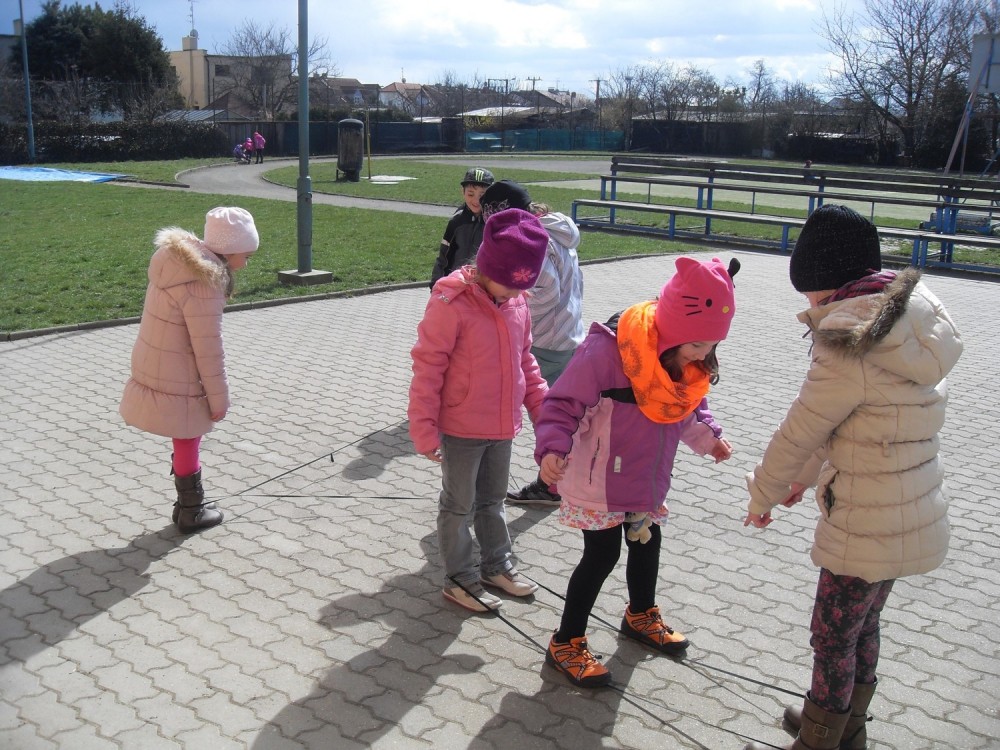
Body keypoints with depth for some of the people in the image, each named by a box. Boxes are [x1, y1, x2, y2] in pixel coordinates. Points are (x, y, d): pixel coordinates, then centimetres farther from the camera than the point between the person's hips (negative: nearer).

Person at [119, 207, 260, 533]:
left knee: (187, 441, 22)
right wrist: (219, 399, -12)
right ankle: (191, 514, 26)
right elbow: (208, 350, -22)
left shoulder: (176, 259, 2)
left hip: (153, 369, 8)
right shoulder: (201, 285, -27)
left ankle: (189, 501, 36)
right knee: (188, 443, 9)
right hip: (176, 384, -8)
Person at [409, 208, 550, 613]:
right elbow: (427, 369, -19)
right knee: (459, 506, 11)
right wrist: (424, 429, -19)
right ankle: (459, 578, 26)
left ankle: (496, 565, 39)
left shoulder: (517, 303, 0)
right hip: (461, 429, -6)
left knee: (492, 500, 23)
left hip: (503, 427, 6)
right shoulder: (450, 304, -21)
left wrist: (541, 405, 9)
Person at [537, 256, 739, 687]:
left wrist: (708, 437, 1)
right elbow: (564, 403, -27)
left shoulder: (693, 362, -7)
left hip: (647, 479, 8)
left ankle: (641, 617, 50)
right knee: (602, 556, -3)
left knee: (647, 545, 23)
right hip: (598, 480, -8)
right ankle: (566, 645, 14)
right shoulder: (607, 351, -31)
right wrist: (553, 447, -40)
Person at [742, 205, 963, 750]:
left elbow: (798, 433, -16)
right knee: (862, 626, 25)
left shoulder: (850, 351, -26)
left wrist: (763, 495, 1)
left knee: (833, 638, 10)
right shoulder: (905, 328, 2)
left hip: (867, 527, -9)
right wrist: (805, 477, 18)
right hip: (912, 515, 9)